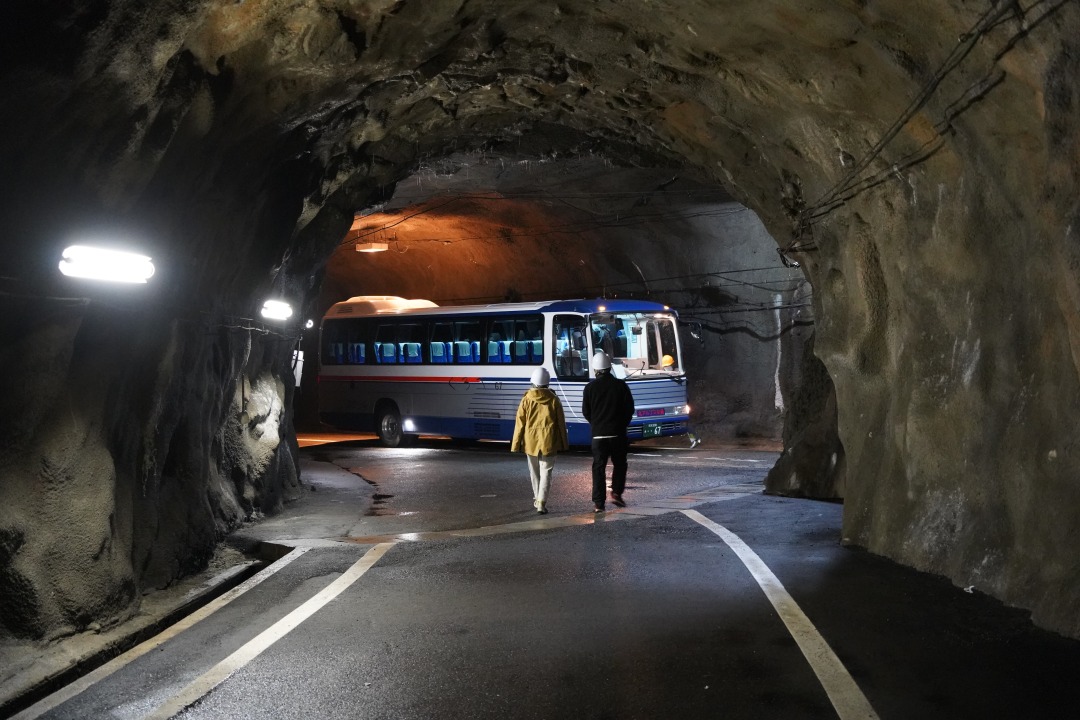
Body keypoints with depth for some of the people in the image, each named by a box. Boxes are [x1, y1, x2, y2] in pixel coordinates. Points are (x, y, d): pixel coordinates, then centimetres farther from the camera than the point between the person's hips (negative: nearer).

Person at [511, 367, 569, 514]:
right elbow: (561, 423, 1)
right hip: (548, 442, -1)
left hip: (531, 442, 1)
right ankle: (541, 502, -12)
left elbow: (520, 424, -4)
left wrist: (516, 445, 2)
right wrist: (564, 443, 11)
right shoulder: (553, 400, -4)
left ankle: (537, 500, 30)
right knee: (546, 473, 1)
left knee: (534, 473, 17)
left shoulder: (526, 400, -5)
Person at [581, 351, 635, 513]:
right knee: (619, 464, 17)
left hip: (598, 433, 0)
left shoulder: (590, 387, -3)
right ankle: (616, 493, 5)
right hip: (617, 433, 0)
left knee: (598, 466, 4)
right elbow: (630, 408, 1)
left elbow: (586, 412, 3)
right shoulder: (621, 385, -3)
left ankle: (598, 503, 0)